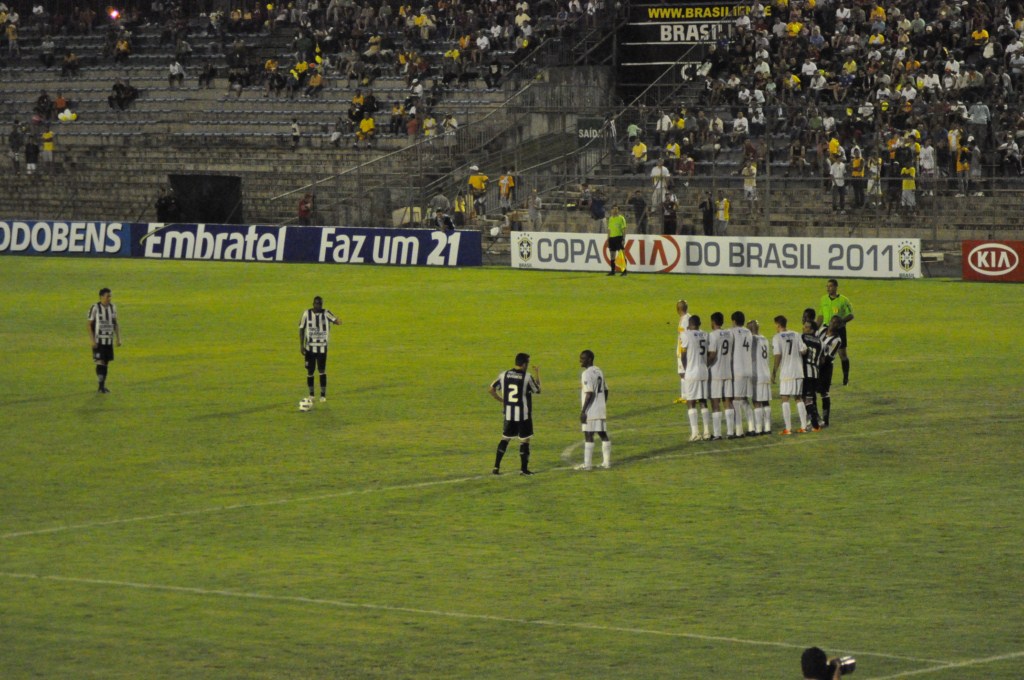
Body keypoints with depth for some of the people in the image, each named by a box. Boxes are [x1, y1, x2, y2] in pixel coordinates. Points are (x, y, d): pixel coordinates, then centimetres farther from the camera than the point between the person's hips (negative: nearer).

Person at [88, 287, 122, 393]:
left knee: (106, 363, 7)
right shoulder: (95, 308, -10)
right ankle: (101, 387, -7)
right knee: (100, 363, -10)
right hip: (98, 341, -5)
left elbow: (116, 324, 13)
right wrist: (92, 340, -15)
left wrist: (118, 338, 7)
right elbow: (90, 324, -8)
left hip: (109, 340, 5)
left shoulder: (112, 307, 6)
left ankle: (103, 386, 14)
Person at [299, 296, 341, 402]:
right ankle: (311, 393, 21)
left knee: (322, 370, -3)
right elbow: (301, 329, 3)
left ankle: (323, 394, 4)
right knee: (310, 371, 5)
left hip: (322, 347, -1)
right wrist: (301, 345, -1)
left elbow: (335, 320, -17)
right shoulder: (307, 314, -1)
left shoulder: (326, 313, -2)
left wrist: (337, 321, -40)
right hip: (310, 347, 1)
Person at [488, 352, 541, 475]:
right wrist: (537, 375, 15)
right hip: (523, 414, -4)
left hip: (508, 414, 4)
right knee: (524, 441, 6)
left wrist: (502, 400, 15)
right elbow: (537, 390, 3)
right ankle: (524, 468, 7)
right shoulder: (527, 377, -12)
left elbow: (490, 390, 4)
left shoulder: (504, 375, 0)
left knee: (505, 439, 14)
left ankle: (496, 467, 10)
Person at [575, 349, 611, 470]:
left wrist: (583, 411, -18)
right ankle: (606, 462, 12)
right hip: (601, 410, 9)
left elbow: (589, 393, -20)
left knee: (588, 435, -5)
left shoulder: (587, 373, -14)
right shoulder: (599, 371, 14)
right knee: (603, 434, 10)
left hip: (591, 411, -9)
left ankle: (587, 464, -6)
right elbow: (605, 390, 18)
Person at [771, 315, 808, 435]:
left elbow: (778, 356, -10)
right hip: (799, 372, 5)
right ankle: (803, 426, 11)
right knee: (799, 398, 14)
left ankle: (788, 428, -8)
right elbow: (804, 351, 2)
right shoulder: (796, 335, 8)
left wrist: (774, 373, -4)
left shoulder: (777, 338, -5)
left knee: (785, 399, -2)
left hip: (786, 373, -5)